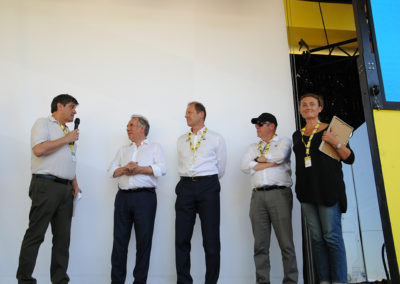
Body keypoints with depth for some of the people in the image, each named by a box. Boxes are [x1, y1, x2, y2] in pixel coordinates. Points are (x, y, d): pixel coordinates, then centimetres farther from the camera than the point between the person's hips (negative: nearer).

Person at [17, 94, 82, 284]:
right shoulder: (43, 123, 0)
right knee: (35, 235, -3)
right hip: (46, 185, -7)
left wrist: (75, 185, 14)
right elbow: (39, 149, -18)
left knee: (63, 237, 7)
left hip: (66, 188, 8)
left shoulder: (68, 131, 23)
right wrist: (66, 139, -8)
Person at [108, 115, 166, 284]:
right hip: (123, 197, 4)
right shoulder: (123, 150, 24)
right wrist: (125, 168, -8)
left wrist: (138, 169, -10)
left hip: (145, 196, -3)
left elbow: (162, 169, -4)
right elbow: (112, 170, 12)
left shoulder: (154, 147, 12)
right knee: (119, 240, 2)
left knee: (144, 241, 0)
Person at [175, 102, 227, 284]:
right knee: (181, 238, 3)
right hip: (186, 187, 4)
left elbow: (220, 169, 9)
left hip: (208, 186, -3)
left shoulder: (216, 139, 7)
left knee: (211, 239, -1)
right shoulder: (181, 140, 17)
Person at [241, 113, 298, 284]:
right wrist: (271, 163, -1)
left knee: (286, 242, -3)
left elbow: (280, 156, -10)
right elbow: (245, 166, 6)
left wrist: (259, 159, 5)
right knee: (260, 244, 2)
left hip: (279, 194, -3)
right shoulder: (253, 147, 24)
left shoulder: (284, 142, 13)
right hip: (258, 195, 4)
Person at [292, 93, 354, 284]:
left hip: (328, 189, -4)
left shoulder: (330, 130, 3)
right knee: (316, 237, 4)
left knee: (332, 236, -7)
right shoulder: (297, 135, 17)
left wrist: (335, 142, -16)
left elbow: (349, 158, 1)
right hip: (307, 191, 5)